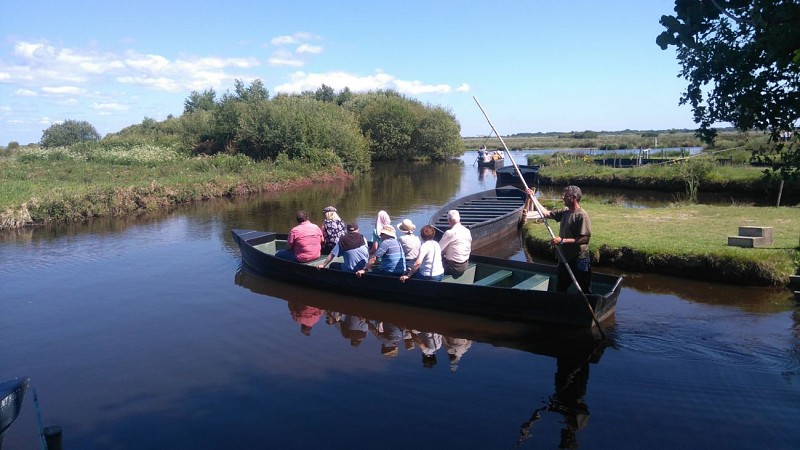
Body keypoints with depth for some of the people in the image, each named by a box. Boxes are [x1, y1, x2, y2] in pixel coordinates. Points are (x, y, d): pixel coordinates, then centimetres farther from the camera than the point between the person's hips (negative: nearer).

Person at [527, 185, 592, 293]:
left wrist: (562, 241, -25)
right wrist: (533, 198, 9)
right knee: (560, 289, 20)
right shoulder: (565, 212, 6)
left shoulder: (582, 215, -18)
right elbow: (546, 213, 13)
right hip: (564, 259, 8)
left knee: (584, 292, 2)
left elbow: (585, 239, -24)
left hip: (579, 260, -8)